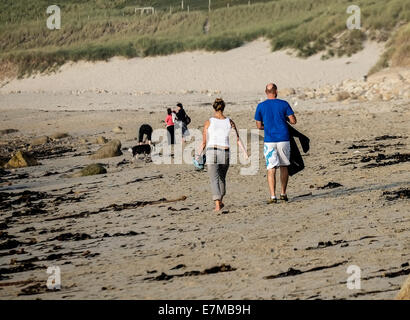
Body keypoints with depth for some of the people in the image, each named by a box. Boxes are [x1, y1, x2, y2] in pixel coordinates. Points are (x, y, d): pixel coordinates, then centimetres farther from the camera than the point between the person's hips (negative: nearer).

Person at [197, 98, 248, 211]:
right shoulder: (230, 122, 3)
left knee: (214, 179, -4)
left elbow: (204, 142, -1)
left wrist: (198, 155, 8)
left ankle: (217, 204, -18)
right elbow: (238, 139, -1)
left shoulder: (209, 122, -2)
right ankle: (220, 201, 35)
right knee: (222, 177, 22)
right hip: (225, 152, 2)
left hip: (211, 152, -2)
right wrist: (245, 152, 1)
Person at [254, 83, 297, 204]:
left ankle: (273, 196, -12)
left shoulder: (261, 106, 1)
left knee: (271, 169, -2)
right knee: (284, 166, 16)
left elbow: (259, 126, 5)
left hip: (269, 141, 0)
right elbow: (293, 121, -1)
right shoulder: (284, 104, -1)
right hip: (283, 139, 0)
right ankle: (283, 194, 21)